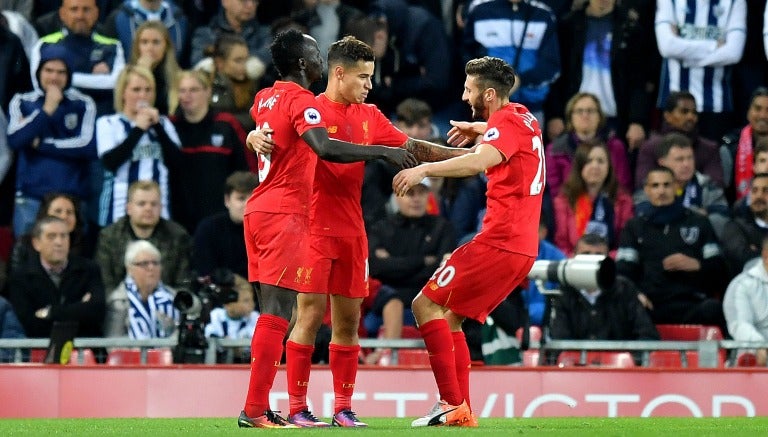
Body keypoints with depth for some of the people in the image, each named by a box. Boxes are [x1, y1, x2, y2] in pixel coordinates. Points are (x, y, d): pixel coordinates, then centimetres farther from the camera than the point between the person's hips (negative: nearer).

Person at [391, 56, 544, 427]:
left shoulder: (506, 122, -12)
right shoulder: (525, 119, 17)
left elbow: (478, 162, -33)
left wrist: (424, 169, -39)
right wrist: (479, 128, 27)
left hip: (497, 243, -10)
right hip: (522, 246, 10)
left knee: (426, 305, -10)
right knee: (449, 317, 14)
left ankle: (453, 404, -17)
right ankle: (462, 410, 7)